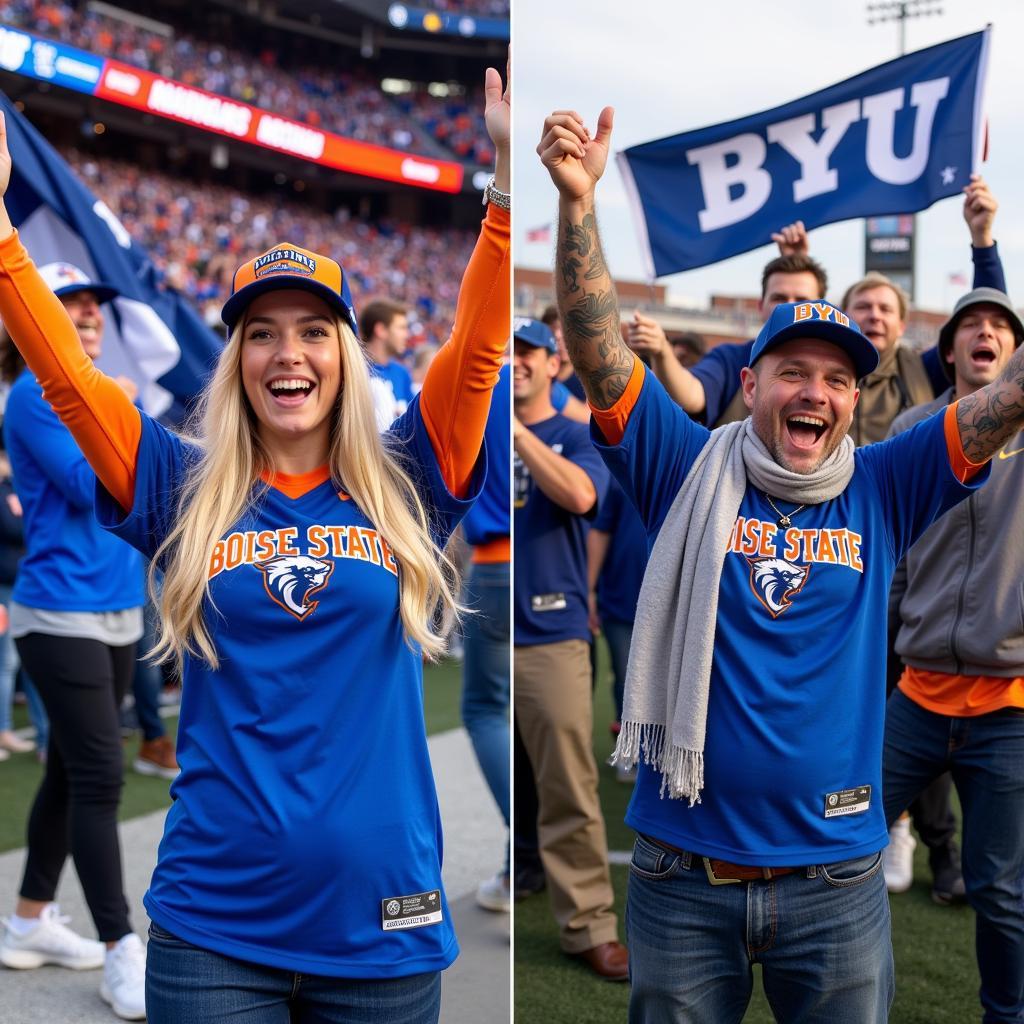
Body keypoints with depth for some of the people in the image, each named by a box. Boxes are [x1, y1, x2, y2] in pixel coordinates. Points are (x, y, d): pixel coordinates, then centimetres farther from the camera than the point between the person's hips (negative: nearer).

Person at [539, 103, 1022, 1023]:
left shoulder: (882, 492, 1)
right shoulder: (690, 473, -2)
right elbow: (598, 348, -10)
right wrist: (577, 199, -21)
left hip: (837, 878, 1)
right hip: (682, 873, -1)